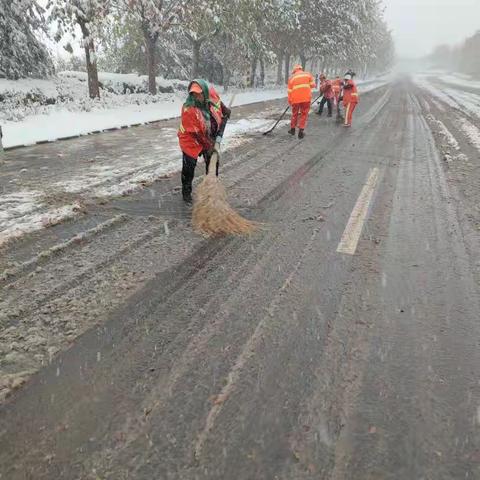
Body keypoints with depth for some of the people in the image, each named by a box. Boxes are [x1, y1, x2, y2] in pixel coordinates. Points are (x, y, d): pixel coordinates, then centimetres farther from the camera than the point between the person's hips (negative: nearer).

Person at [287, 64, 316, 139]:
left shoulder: (292, 77, 9)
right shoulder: (308, 74, 8)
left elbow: (290, 91, 7)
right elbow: (313, 85, 3)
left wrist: (290, 101, 15)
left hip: (295, 99, 1)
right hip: (306, 98, -1)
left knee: (295, 114, 18)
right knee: (304, 114, 7)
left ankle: (292, 129, 29)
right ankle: (301, 132, 1)